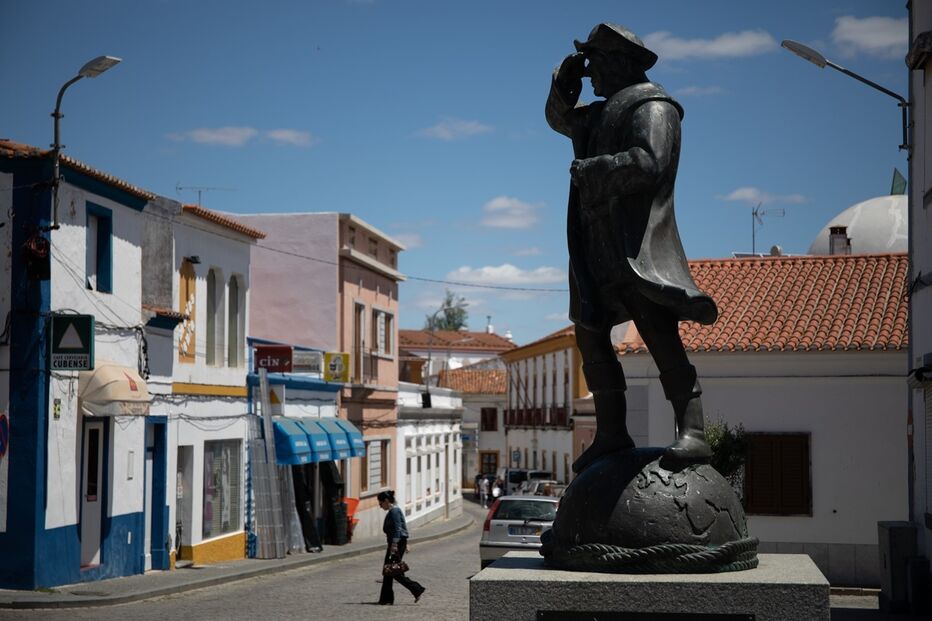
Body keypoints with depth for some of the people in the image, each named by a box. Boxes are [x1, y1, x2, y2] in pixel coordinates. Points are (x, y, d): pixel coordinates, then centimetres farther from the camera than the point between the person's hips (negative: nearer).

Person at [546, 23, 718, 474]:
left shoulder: (650, 107, -6)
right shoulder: (604, 113, 23)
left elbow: (648, 163, -22)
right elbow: (560, 118, 39)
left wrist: (588, 170, -14)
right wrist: (565, 79, 20)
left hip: (636, 247, -10)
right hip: (598, 249, 10)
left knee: (660, 336, -18)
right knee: (591, 336, 10)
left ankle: (691, 431, -23)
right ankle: (612, 433, 14)